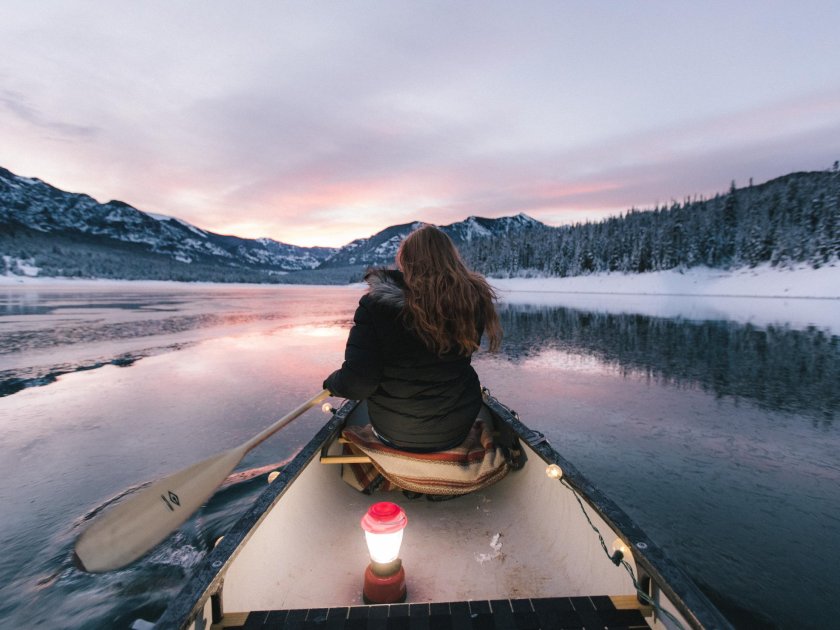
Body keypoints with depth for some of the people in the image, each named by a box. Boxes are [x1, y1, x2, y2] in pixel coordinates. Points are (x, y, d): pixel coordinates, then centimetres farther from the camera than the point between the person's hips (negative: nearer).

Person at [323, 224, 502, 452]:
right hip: (457, 432, 2)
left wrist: (331, 382, 0)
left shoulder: (377, 303, -20)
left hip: (392, 434, -1)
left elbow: (356, 384, -21)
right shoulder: (473, 299, -13)